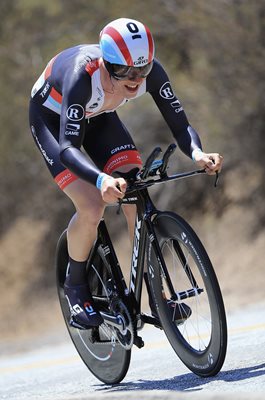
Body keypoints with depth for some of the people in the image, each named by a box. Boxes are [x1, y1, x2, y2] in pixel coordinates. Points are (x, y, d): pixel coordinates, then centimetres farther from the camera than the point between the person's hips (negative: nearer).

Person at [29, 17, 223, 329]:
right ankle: (75, 286, 4)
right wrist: (102, 180, -68)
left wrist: (198, 154, -48)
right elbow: (68, 149, -49)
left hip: (98, 116, 4)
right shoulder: (82, 76, -42)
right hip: (52, 117, -4)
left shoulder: (151, 72, -30)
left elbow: (181, 127, -25)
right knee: (92, 206, -21)